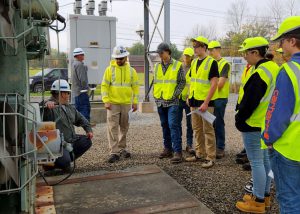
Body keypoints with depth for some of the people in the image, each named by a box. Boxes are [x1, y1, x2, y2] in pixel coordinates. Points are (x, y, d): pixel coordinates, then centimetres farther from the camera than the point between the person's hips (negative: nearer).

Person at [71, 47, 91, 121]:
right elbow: (82, 79, -20)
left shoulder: (74, 63, 17)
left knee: (78, 108, 14)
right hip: (81, 91, -10)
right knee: (85, 108, -9)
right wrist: (86, 88, -12)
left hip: (76, 91, 10)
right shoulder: (79, 64, -15)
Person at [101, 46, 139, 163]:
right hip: (113, 104, -2)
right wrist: (106, 101, -12)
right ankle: (114, 152, -1)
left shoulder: (131, 70, 6)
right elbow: (104, 86, -2)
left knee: (124, 127, 12)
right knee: (113, 128, -5)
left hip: (126, 104, 3)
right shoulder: (110, 69, 0)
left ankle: (121, 149, 26)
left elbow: (135, 87, 8)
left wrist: (135, 102, 2)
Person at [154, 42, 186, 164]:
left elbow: (182, 82, -3)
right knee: (164, 125, 12)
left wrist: (174, 94, -10)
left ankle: (178, 152, -8)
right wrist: (155, 95, 8)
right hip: (160, 101, 6)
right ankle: (168, 149, 23)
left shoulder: (177, 65, -3)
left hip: (172, 102, -6)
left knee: (173, 125, -11)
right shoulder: (157, 66, 12)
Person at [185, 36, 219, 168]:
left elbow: (214, 84, -16)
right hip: (194, 101, 7)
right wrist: (189, 97, 11)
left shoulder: (211, 62, -11)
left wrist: (206, 103, -20)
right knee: (197, 129, 14)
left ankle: (210, 157, 9)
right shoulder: (194, 62, 12)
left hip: (206, 102, -7)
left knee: (208, 130, -1)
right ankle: (200, 154, 27)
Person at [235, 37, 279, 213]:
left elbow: (249, 103, -22)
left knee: (256, 162, -1)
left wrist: (239, 120, -8)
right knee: (265, 159, 17)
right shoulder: (274, 68, 9)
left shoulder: (259, 74, -22)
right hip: (268, 123, 10)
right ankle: (265, 196, 30)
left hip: (254, 125, -10)